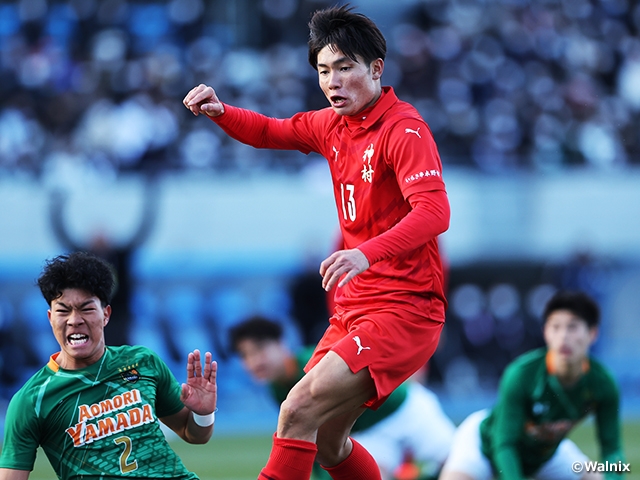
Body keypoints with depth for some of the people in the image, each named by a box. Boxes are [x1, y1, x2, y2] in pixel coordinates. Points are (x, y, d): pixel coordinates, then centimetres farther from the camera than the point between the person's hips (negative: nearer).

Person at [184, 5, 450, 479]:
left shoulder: (404, 129, -15)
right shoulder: (333, 125, 10)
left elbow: (434, 212, -29)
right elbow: (270, 132, 27)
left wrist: (367, 253, -45)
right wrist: (219, 111, 5)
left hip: (404, 311, -9)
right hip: (354, 310, 9)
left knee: (299, 410, -22)